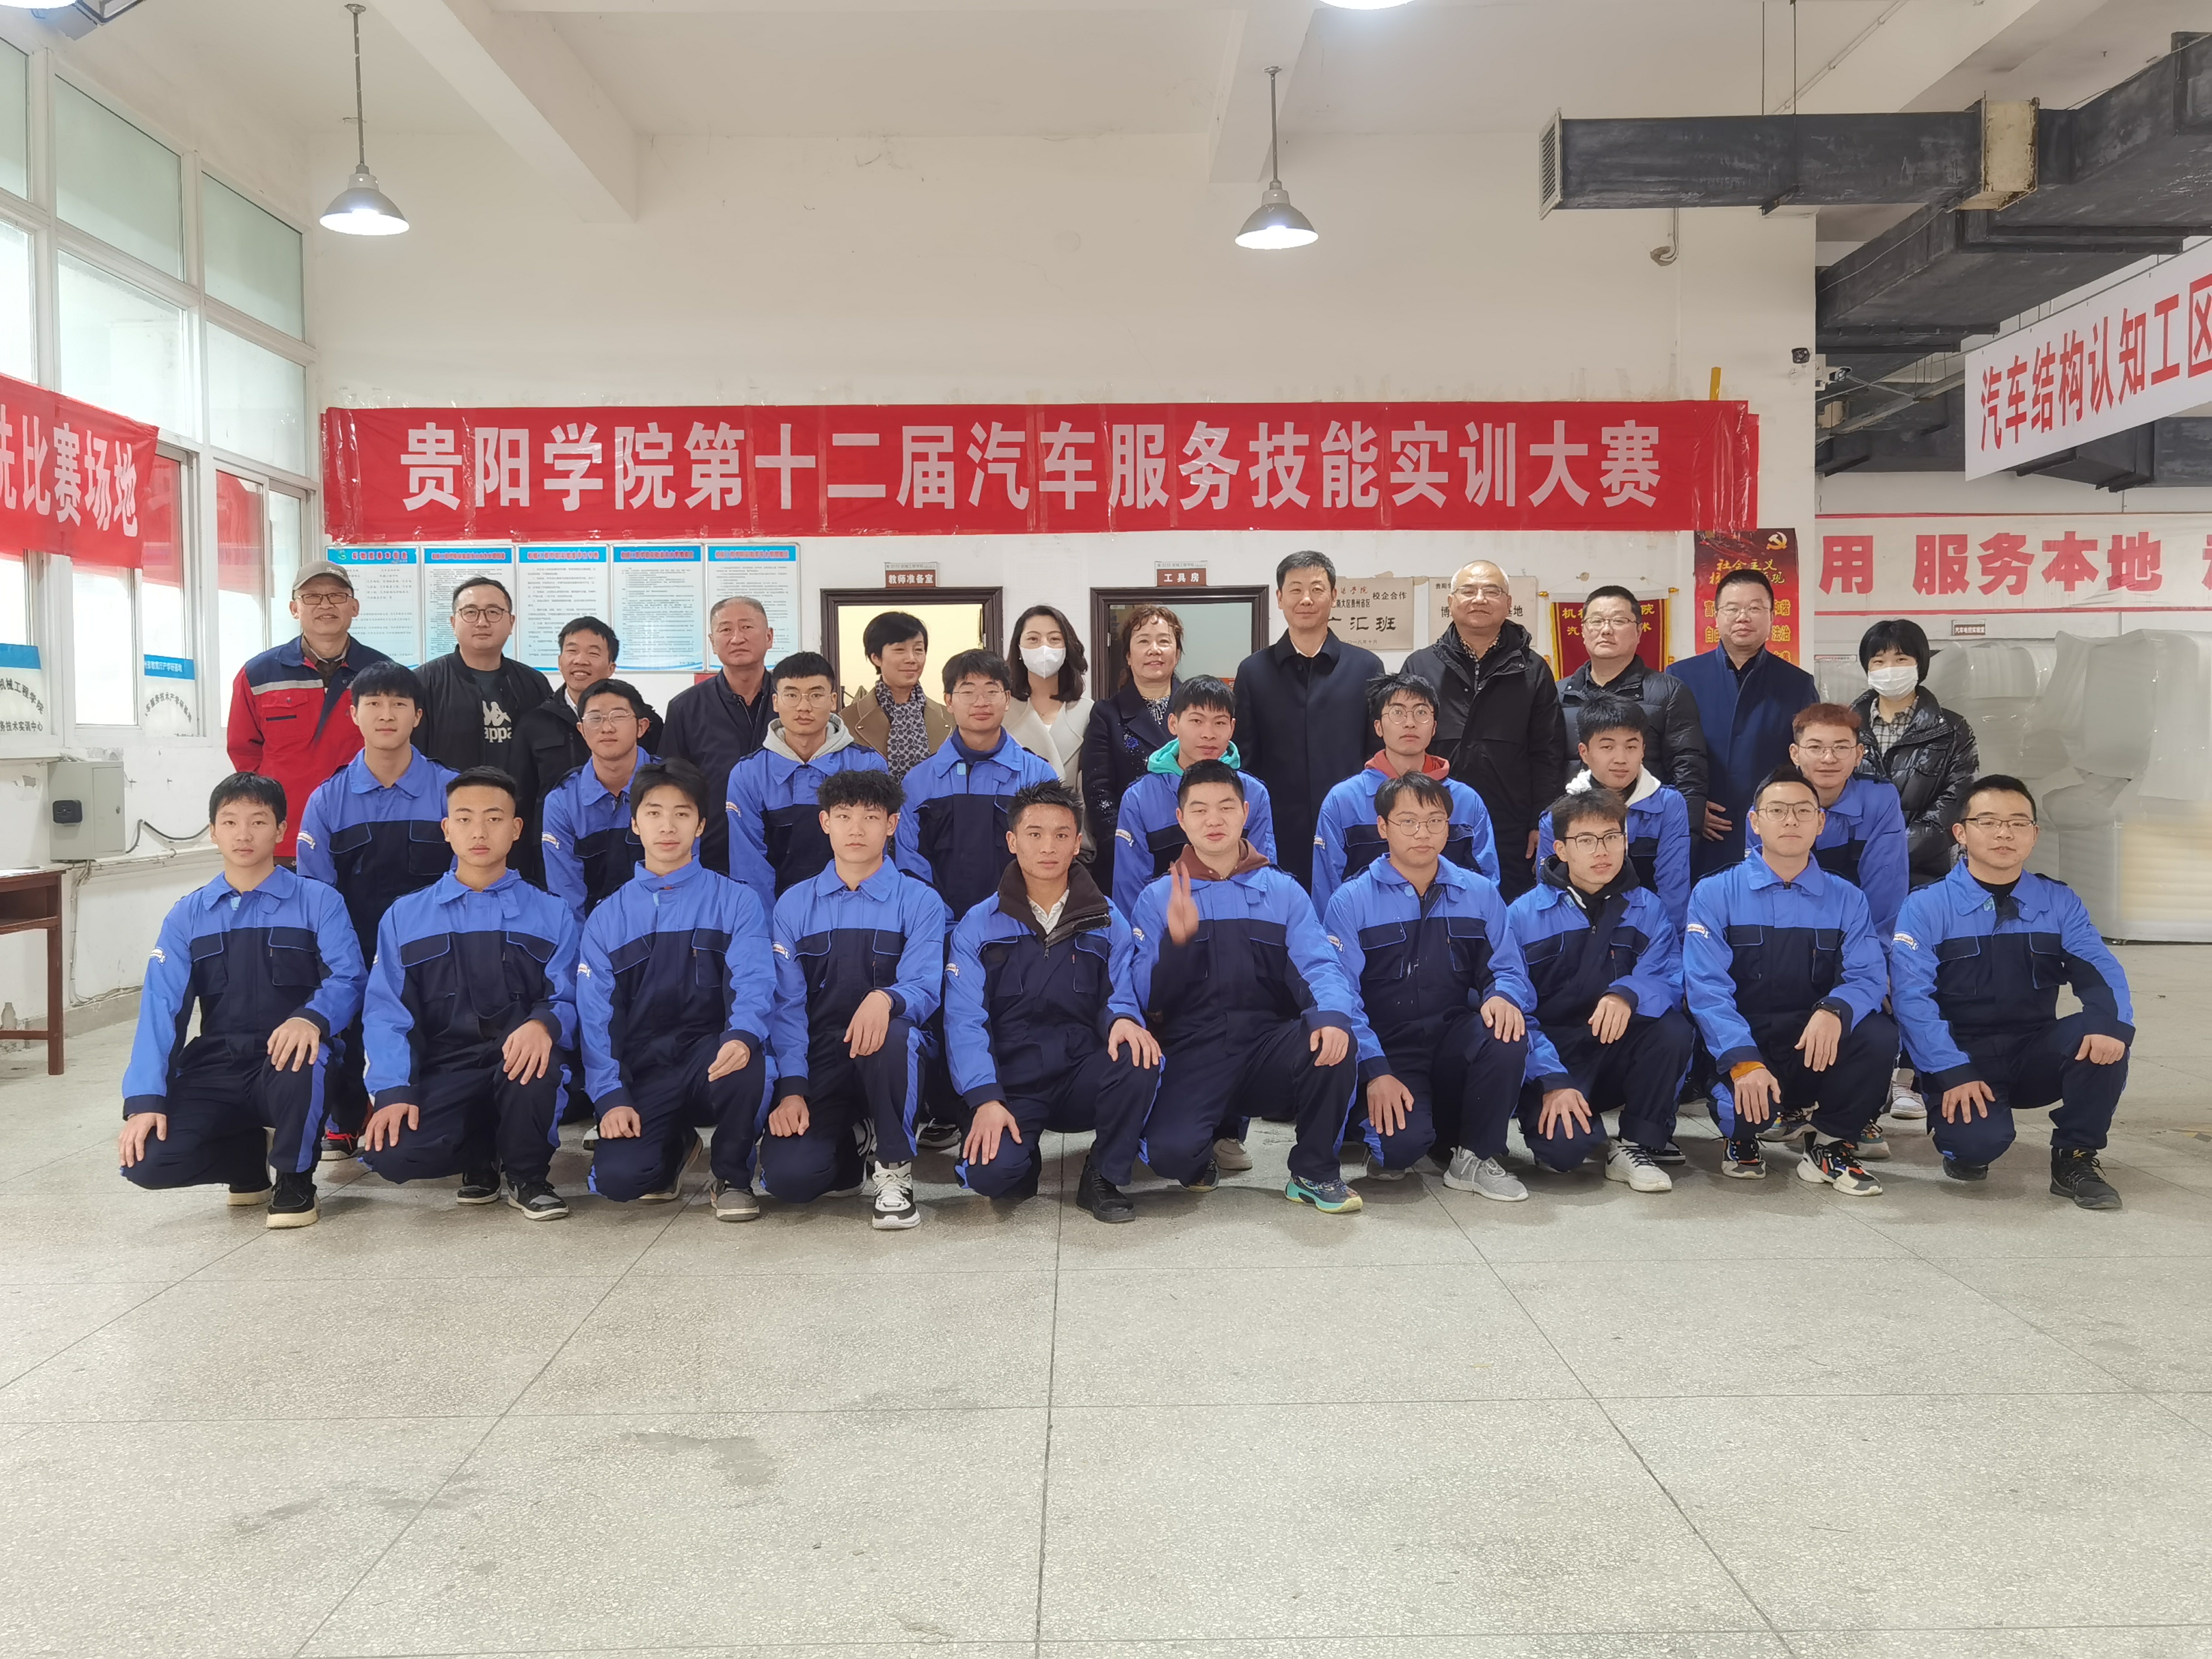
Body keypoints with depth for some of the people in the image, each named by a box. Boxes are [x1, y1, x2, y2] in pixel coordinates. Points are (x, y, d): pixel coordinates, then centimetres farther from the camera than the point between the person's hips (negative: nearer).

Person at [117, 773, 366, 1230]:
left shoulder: (319, 902, 1)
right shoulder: (187, 916, 9)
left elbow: (346, 979, -9)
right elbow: (161, 1007, 1)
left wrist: (312, 1019, -34)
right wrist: (144, 1100, -12)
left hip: (290, 1060, -3)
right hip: (216, 1067, 3)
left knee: (298, 1063, -40)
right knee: (147, 1162, -21)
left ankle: (294, 1179, -8)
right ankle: (251, 1158, 12)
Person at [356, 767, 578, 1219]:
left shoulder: (551, 914, 9)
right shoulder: (405, 917, 12)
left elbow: (568, 999, -1)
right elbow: (387, 1014, 4)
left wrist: (544, 1024, -26)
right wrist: (392, 1091, -12)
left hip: (518, 1062, -1)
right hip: (443, 1070, 1)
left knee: (536, 1059, -37)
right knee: (390, 1153, -28)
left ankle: (526, 1174, -5)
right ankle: (480, 1158, 9)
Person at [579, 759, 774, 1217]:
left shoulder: (735, 903, 2)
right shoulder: (608, 919, 8)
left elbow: (753, 983, -12)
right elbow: (596, 1018, 4)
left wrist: (742, 1037, -35)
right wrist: (610, 1097, -10)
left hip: (711, 1062, -1)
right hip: (643, 1073, 2)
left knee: (745, 1058, -38)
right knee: (617, 1177, -24)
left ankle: (731, 1175, -7)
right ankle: (675, 1146, 16)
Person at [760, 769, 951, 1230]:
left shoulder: (919, 902, 2)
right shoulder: (794, 905, 8)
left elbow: (924, 989, -11)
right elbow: (787, 1005, 1)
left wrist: (885, 999, -36)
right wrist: (791, 1088, -12)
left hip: (886, 1054, -1)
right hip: (820, 1062, 2)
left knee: (892, 1031, -39)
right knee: (787, 1177, -24)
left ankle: (893, 1166, -13)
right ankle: (855, 1143, 13)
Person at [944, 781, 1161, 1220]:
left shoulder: (1107, 921, 7)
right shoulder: (979, 926, 2)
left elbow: (1123, 994, 1)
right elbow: (965, 1021, -7)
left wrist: (1123, 1018, -25)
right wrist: (985, 1099, -21)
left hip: (1083, 1079, 1)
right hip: (1011, 1083, -1)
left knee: (1140, 1060, -31)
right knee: (989, 1172, -30)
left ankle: (1104, 1176, -6)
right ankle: (1026, 1160, 10)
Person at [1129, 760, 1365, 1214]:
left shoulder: (1283, 893, 10)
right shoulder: (1158, 899, 7)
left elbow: (1320, 967, -4)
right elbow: (1149, 999, -1)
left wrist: (1334, 1014, -27)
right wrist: (1176, 939, -20)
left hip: (1268, 1047, 2)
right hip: (1193, 1055, -1)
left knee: (1331, 1041, -31)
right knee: (1170, 1152, -30)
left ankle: (1314, 1173, -5)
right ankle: (1201, 1158, 11)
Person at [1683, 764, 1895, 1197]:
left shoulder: (1847, 899, 6)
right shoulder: (1714, 894, -3)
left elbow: (1868, 977, -6)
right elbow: (1708, 988, -12)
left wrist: (1835, 1011, -31)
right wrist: (1743, 1060, -28)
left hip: (1817, 1053, 2)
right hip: (1738, 1049, -2)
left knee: (1879, 1035, -28)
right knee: (1746, 1096, -33)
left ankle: (1829, 1143, -2)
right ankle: (1742, 1138, 8)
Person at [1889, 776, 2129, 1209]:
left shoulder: (2059, 902, 6)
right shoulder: (1926, 906, -7)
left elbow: (2098, 969, -5)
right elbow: (1912, 996, -14)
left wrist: (2113, 1023, -28)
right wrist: (1953, 1073, -25)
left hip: (2034, 1056, 3)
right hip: (1961, 1058, -3)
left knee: (2101, 1035, -27)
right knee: (1980, 1139, -32)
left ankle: (2075, 1159, -7)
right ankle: (1969, 1142, 8)